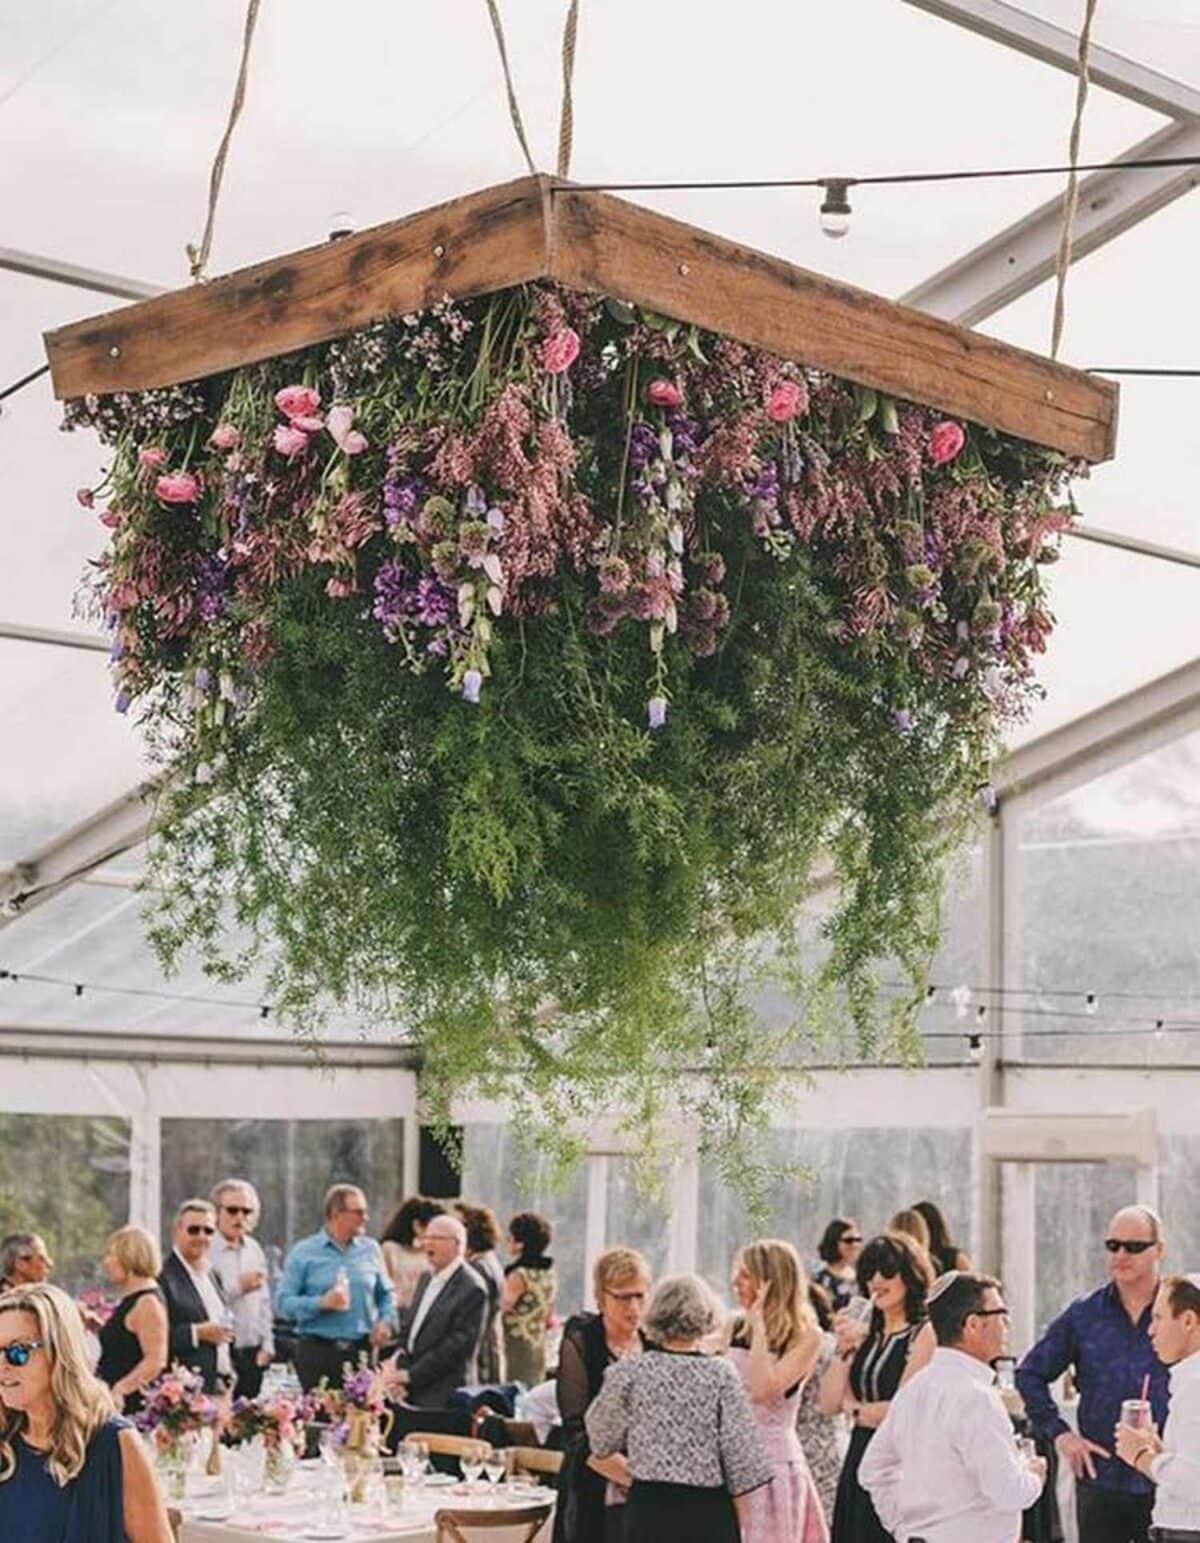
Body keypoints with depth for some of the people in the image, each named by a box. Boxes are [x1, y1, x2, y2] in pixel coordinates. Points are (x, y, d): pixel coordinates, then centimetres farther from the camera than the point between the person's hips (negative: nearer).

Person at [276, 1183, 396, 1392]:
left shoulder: (371, 1250, 11)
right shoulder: (303, 1253, 1)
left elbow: (386, 1294, 20)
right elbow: (283, 1302, -4)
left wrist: (386, 1320, 0)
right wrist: (321, 1303, -17)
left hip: (361, 1351, 3)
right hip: (317, 1351, -2)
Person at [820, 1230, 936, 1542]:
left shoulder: (924, 1334, -8)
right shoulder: (865, 1335, 13)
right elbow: (828, 1404, 9)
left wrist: (855, 1409, 3)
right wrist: (844, 1349, -2)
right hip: (859, 1461, 7)